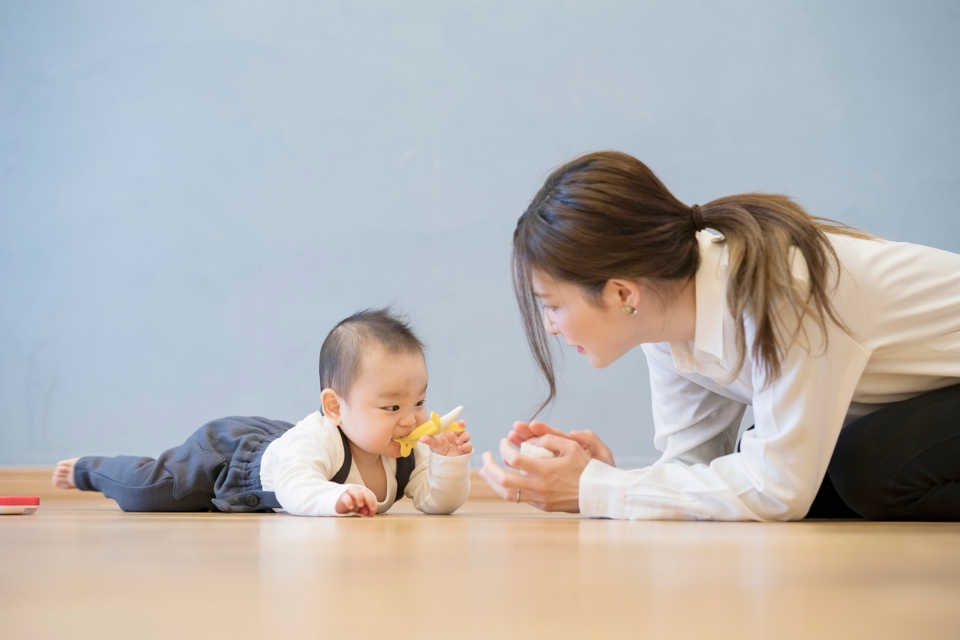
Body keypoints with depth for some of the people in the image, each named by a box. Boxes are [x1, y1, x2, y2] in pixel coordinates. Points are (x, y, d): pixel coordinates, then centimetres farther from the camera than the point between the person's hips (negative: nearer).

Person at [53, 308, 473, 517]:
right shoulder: (318, 438, -44)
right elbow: (292, 486, -56)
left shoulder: (411, 450, -21)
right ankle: (88, 469, 22)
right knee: (143, 491, -12)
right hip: (226, 452, -7)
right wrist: (332, 498, -74)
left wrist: (450, 461, -39)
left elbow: (439, 502, -21)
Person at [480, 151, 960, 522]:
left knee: (873, 469, -32)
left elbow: (779, 491, -34)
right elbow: (695, 469, -5)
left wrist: (595, 491, -31)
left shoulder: (772, 291, -36)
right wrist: (604, 473, -27)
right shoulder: (667, 293, -11)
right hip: (894, 408, 7)